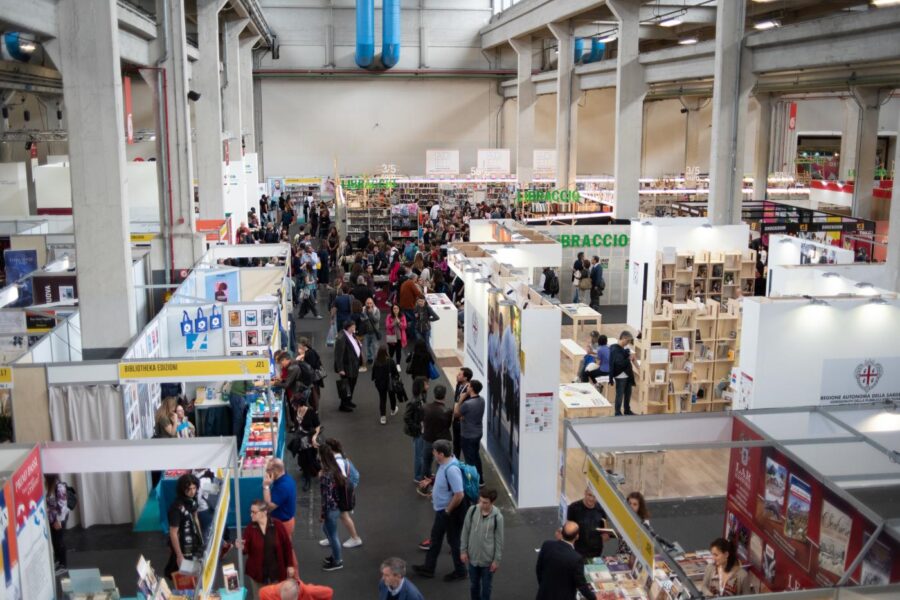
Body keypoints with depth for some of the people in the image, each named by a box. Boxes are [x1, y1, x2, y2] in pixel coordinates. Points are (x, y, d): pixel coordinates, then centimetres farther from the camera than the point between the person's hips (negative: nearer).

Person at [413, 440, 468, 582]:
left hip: (451, 512, -10)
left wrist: (448, 510, -22)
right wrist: (431, 481, 7)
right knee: (435, 537, 21)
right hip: (441, 510, 10)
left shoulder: (452, 469, -33)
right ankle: (428, 567, 37)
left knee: (454, 540, 9)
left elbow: (459, 495, -33)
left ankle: (460, 571, 29)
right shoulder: (445, 463, -3)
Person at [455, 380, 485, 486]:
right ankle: (480, 479, 35)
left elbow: (456, 414, -12)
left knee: (470, 459, 7)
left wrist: (460, 399, -11)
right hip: (478, 433, 8)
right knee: (476, 456, 24)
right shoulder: (482, 400, -4)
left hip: (468, 435, -8)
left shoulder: (467, 403, -29)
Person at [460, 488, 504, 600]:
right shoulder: (472, 511, -13)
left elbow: (499, 540, -10)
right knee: (474, 584, 20)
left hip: (488, 559, -2)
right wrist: (463, 550, 1)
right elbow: (465, 532, -1)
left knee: (486, 586, 14)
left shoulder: (497, 517, -19)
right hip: (473, 556, 2)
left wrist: (496, 560, -7)